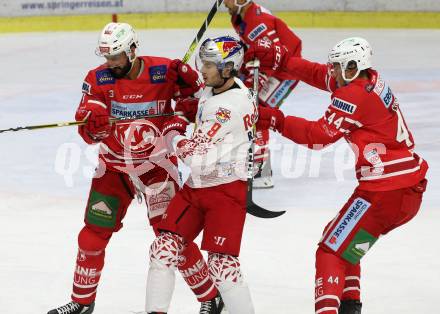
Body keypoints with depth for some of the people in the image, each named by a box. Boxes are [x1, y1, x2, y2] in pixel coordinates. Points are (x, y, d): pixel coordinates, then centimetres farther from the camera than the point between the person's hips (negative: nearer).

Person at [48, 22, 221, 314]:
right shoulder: (98, 79, -8)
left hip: (155, 163, -3)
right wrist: (93, 123, -33)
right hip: (114, 166, 3)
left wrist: (188, 82, -22)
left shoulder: (164, 71, -13)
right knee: (92, 235, 5)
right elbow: (89, 134, -10)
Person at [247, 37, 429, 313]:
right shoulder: (372, 81, 13)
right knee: (343, 240, 26)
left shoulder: (355, 95, -13)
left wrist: (277, 120, -7)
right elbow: (319, 75, 23)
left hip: (385, 192, -10)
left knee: (332, 251, -8)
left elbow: (320, 136, -14)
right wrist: (277, 58, 22)